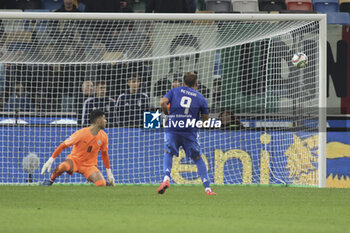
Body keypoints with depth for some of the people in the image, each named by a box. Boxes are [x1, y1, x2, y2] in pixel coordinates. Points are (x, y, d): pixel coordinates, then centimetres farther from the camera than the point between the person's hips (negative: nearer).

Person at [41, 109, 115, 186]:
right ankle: (51, 180, -8)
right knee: (62, 167, -39)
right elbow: (63, 145, -14)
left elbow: (104, 153, 12)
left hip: (90, 165, 3)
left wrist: (109, 172, 15)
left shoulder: (103, 137, -5)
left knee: (102, 184, -23)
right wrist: (50, 161, -16)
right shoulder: (81, 133, -20)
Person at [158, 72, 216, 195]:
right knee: (198, 158, 10)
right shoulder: (200, 98, 11)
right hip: (190, 130, 0)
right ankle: (207, 188, 5)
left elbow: (163, 102, -5)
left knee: (168, 153, 15)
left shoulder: (174, 91, 12)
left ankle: (166, 179, -10)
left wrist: (167, 114, 13)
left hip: (172, 128, 0)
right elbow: (206, 119, 8)